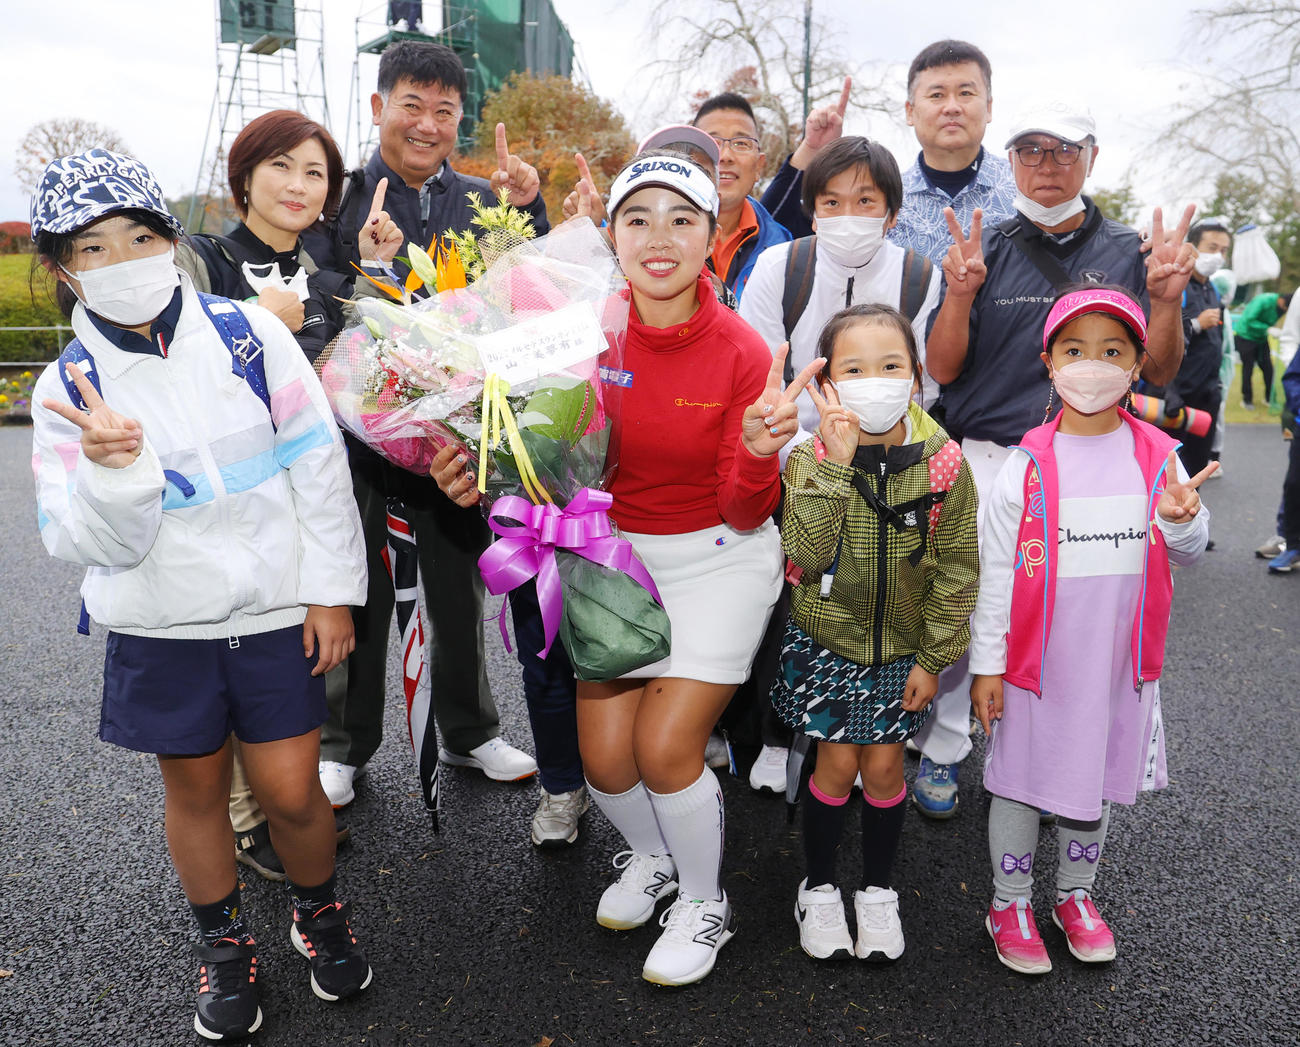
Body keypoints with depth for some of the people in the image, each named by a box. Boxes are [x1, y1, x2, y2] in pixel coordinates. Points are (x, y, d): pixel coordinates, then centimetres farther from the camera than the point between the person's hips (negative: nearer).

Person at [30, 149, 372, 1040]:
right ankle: (224, 943, 39)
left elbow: (320, 463, -5)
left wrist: (332, 588, -7)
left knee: (290, 790, 3)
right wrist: (113, 468, -29)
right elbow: (94, 544, -8)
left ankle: (320, 910, 34)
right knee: (195, 789, 15)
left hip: (276, 608, -1)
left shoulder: (248, 333, -7)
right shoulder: (67, 390, -4)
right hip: (162, 626, 2)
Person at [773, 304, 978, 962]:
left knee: (884, 766, 8)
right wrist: (835, 463, -33)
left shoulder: (944, 463, -12)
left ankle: (879, 891, 32)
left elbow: (957, 567, -5)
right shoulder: (810, 459, -14)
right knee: (837, 764, 4)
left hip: (902, 647, 1)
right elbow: (806, 554, -26)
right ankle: (818, 888, 28)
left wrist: (933, 658, -4)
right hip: (827, 639, -1)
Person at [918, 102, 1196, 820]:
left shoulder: (1127, 253, 9)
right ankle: (942, 752, 19)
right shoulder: (986, 249, 5)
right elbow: (941, 369, -1)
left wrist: (1166, 300, -11)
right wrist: (961, 294, -18)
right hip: (986, 459, -1)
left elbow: (1159, 372, 6)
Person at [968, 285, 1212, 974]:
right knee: (1021, 776, 9)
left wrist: (1183, 518, -17)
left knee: (1095, 775, 18)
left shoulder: (1157, 457, -2)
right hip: (1036, 657, -2)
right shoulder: (1028, 464, -10)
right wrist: (986, 664, -7)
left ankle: (1075, 895, 40)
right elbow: (996, 570, -7)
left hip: (1118, 658, 3)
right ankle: (1009, 903, 30)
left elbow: (1188, 554, 6)